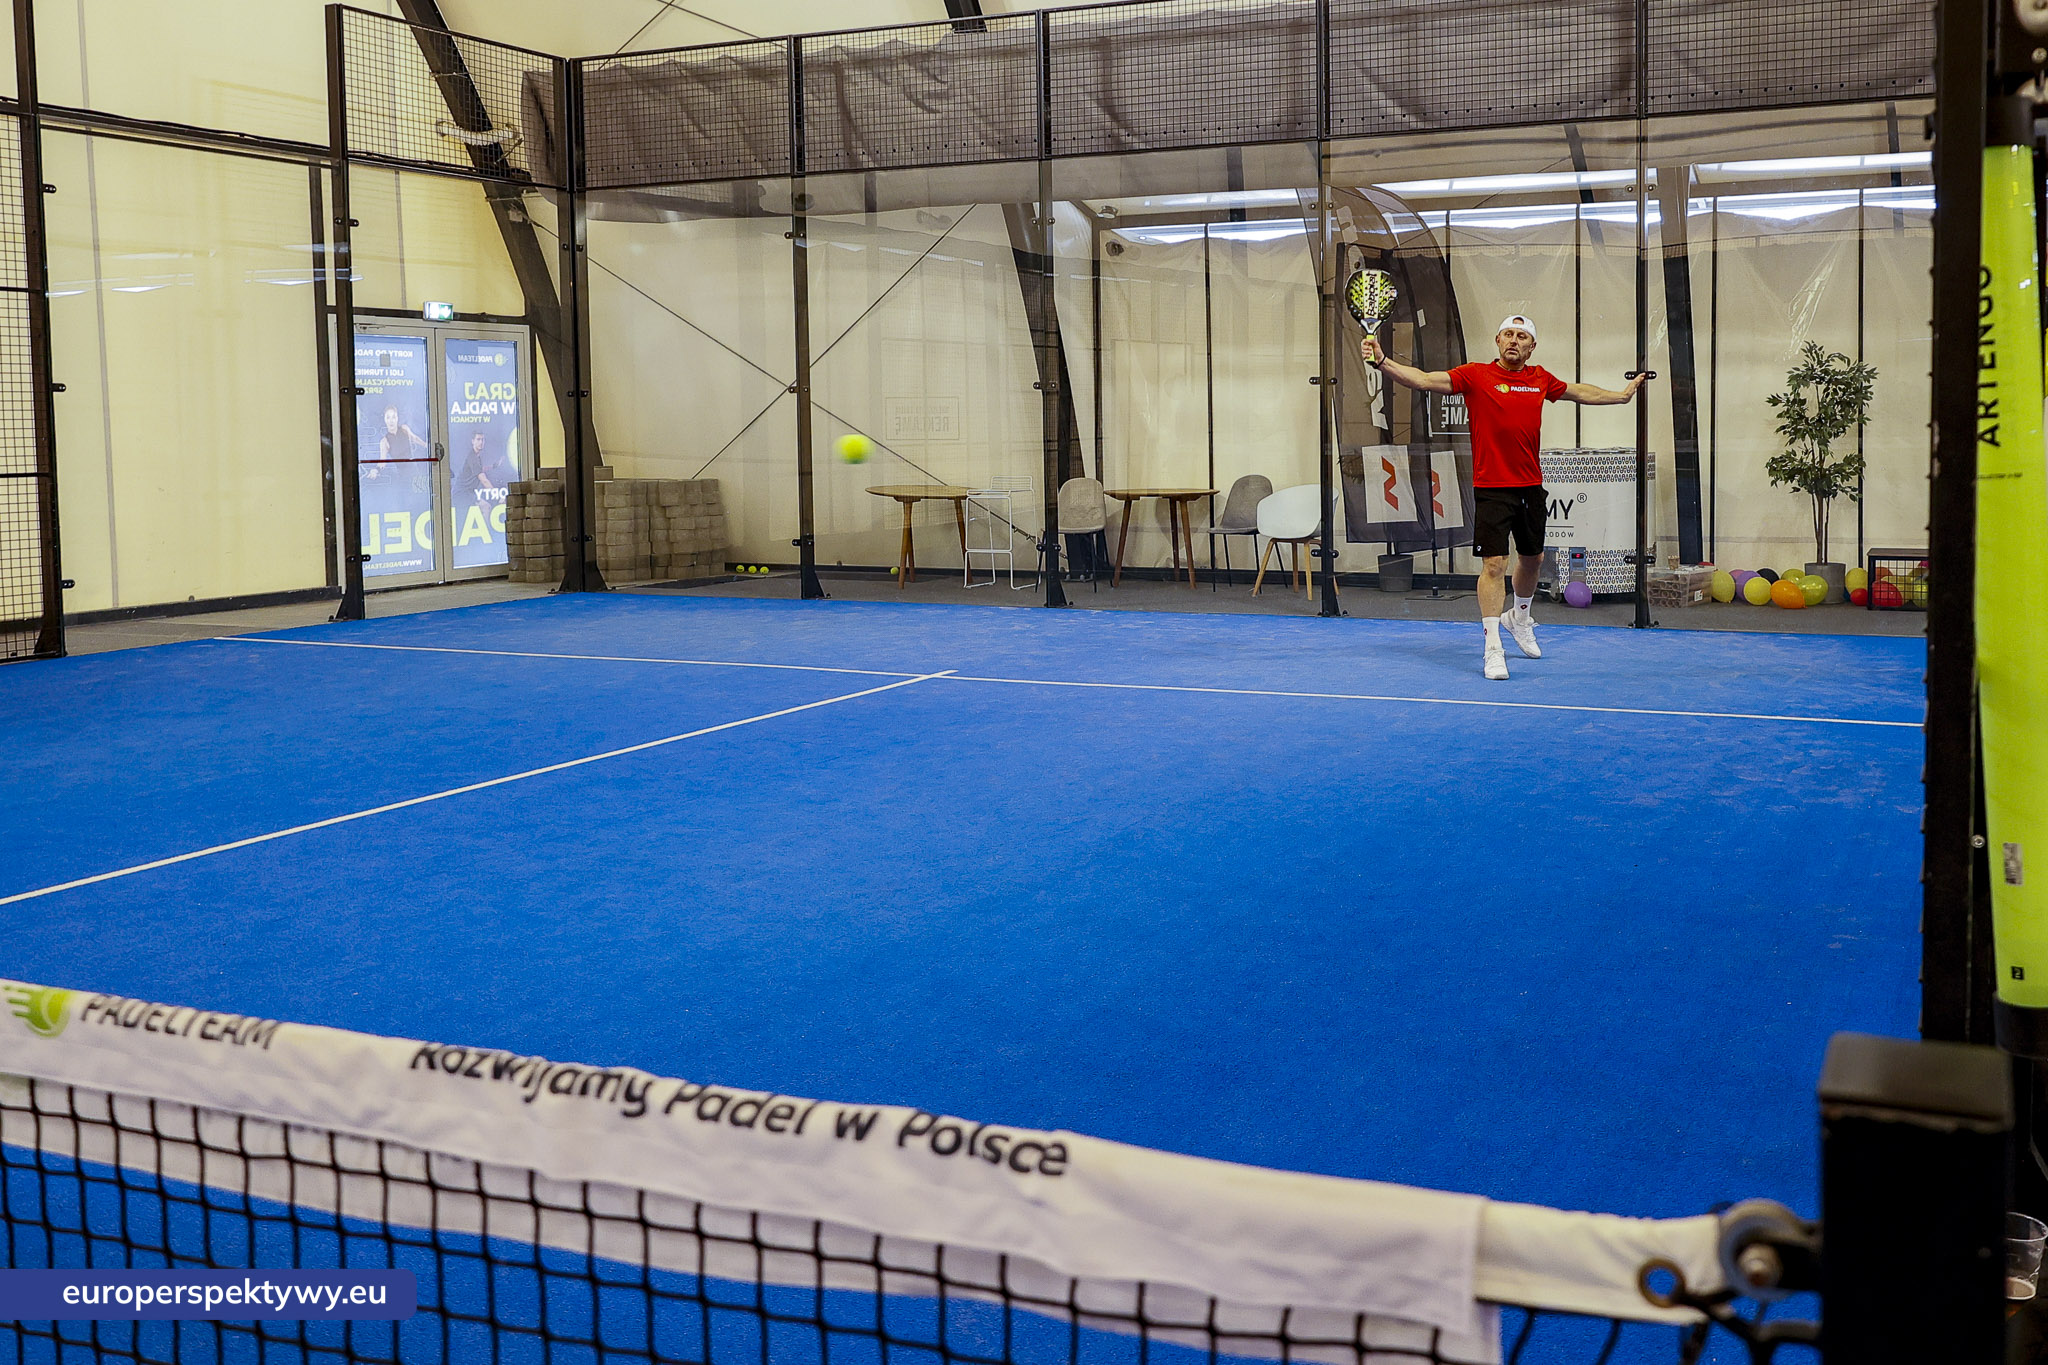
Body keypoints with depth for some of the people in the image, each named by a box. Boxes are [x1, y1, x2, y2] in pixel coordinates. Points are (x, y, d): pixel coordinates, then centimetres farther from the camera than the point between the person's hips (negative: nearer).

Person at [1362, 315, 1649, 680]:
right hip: (1491, 489, -5)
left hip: (1531, 487, 5)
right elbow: (1424, 380, -16)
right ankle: (1493, 648, -3)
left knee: (1533, 558, 18)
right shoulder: (1476, 375, -7)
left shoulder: (1541, 379, 7)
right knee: (1493, 564, -9)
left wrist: (1624, 393, 38)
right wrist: (1382, 362, -30)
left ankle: (1520, 617, 45)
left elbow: (1580, 392, 26)